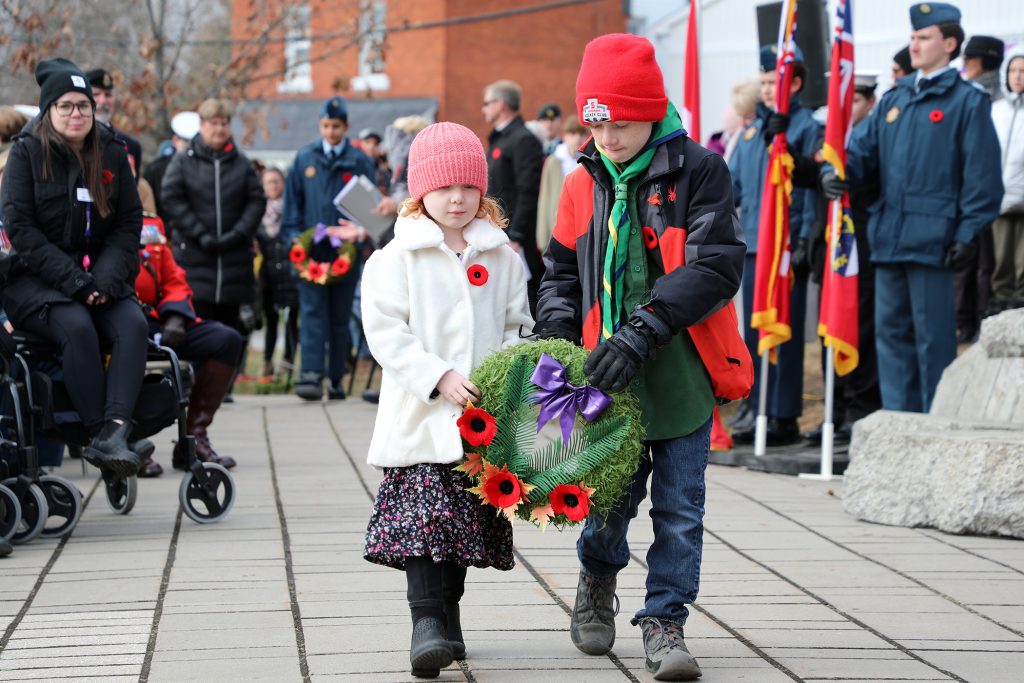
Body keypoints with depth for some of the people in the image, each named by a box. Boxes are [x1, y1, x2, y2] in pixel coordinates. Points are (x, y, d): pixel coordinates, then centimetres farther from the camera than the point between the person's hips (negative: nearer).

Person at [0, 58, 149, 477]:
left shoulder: (112, 154, 9)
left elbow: (129, 225, 7)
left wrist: (105, 281, -11)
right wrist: (73, 282, -18)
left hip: (100, 276, 3)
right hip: (36, 281, -3)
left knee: (133, 324, -27)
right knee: (78, 328, -33)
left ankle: (115, 430, -42)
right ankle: (99, 432, -34)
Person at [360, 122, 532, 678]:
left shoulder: (501, 255, 10)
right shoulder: (397, 257, -1)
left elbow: (518, 327, 14)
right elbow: (386, 333, -8)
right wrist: (439, 377, -18)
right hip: (421, 416, -4)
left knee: (469, 518, 9)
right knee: (423, 513, -14)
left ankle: (447, 614, 23)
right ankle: (428, 621, -16)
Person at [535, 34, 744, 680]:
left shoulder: (698, 170, -6)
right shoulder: (584, 184, 8)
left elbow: (715, 268, -15)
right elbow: (563, 271, 18)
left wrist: (643, 331, -23)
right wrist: (555, 333, -1)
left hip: (681, 373, -3)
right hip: (609, 378, 3)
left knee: (679, 509, 1)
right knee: (611, 499, 6)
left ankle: (664, 620, 12)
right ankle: (599, 579, 34)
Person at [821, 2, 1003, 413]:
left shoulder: (967, 101, -3)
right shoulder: (894, 100, 17)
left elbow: (982, 174, -7)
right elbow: (863, 148, 16)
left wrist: (968, 234, -12)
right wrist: (835, 173, -7)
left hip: (933, 239, -7)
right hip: (889, 237, 7)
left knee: (933, 337, -3)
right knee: (891, 331, 10)